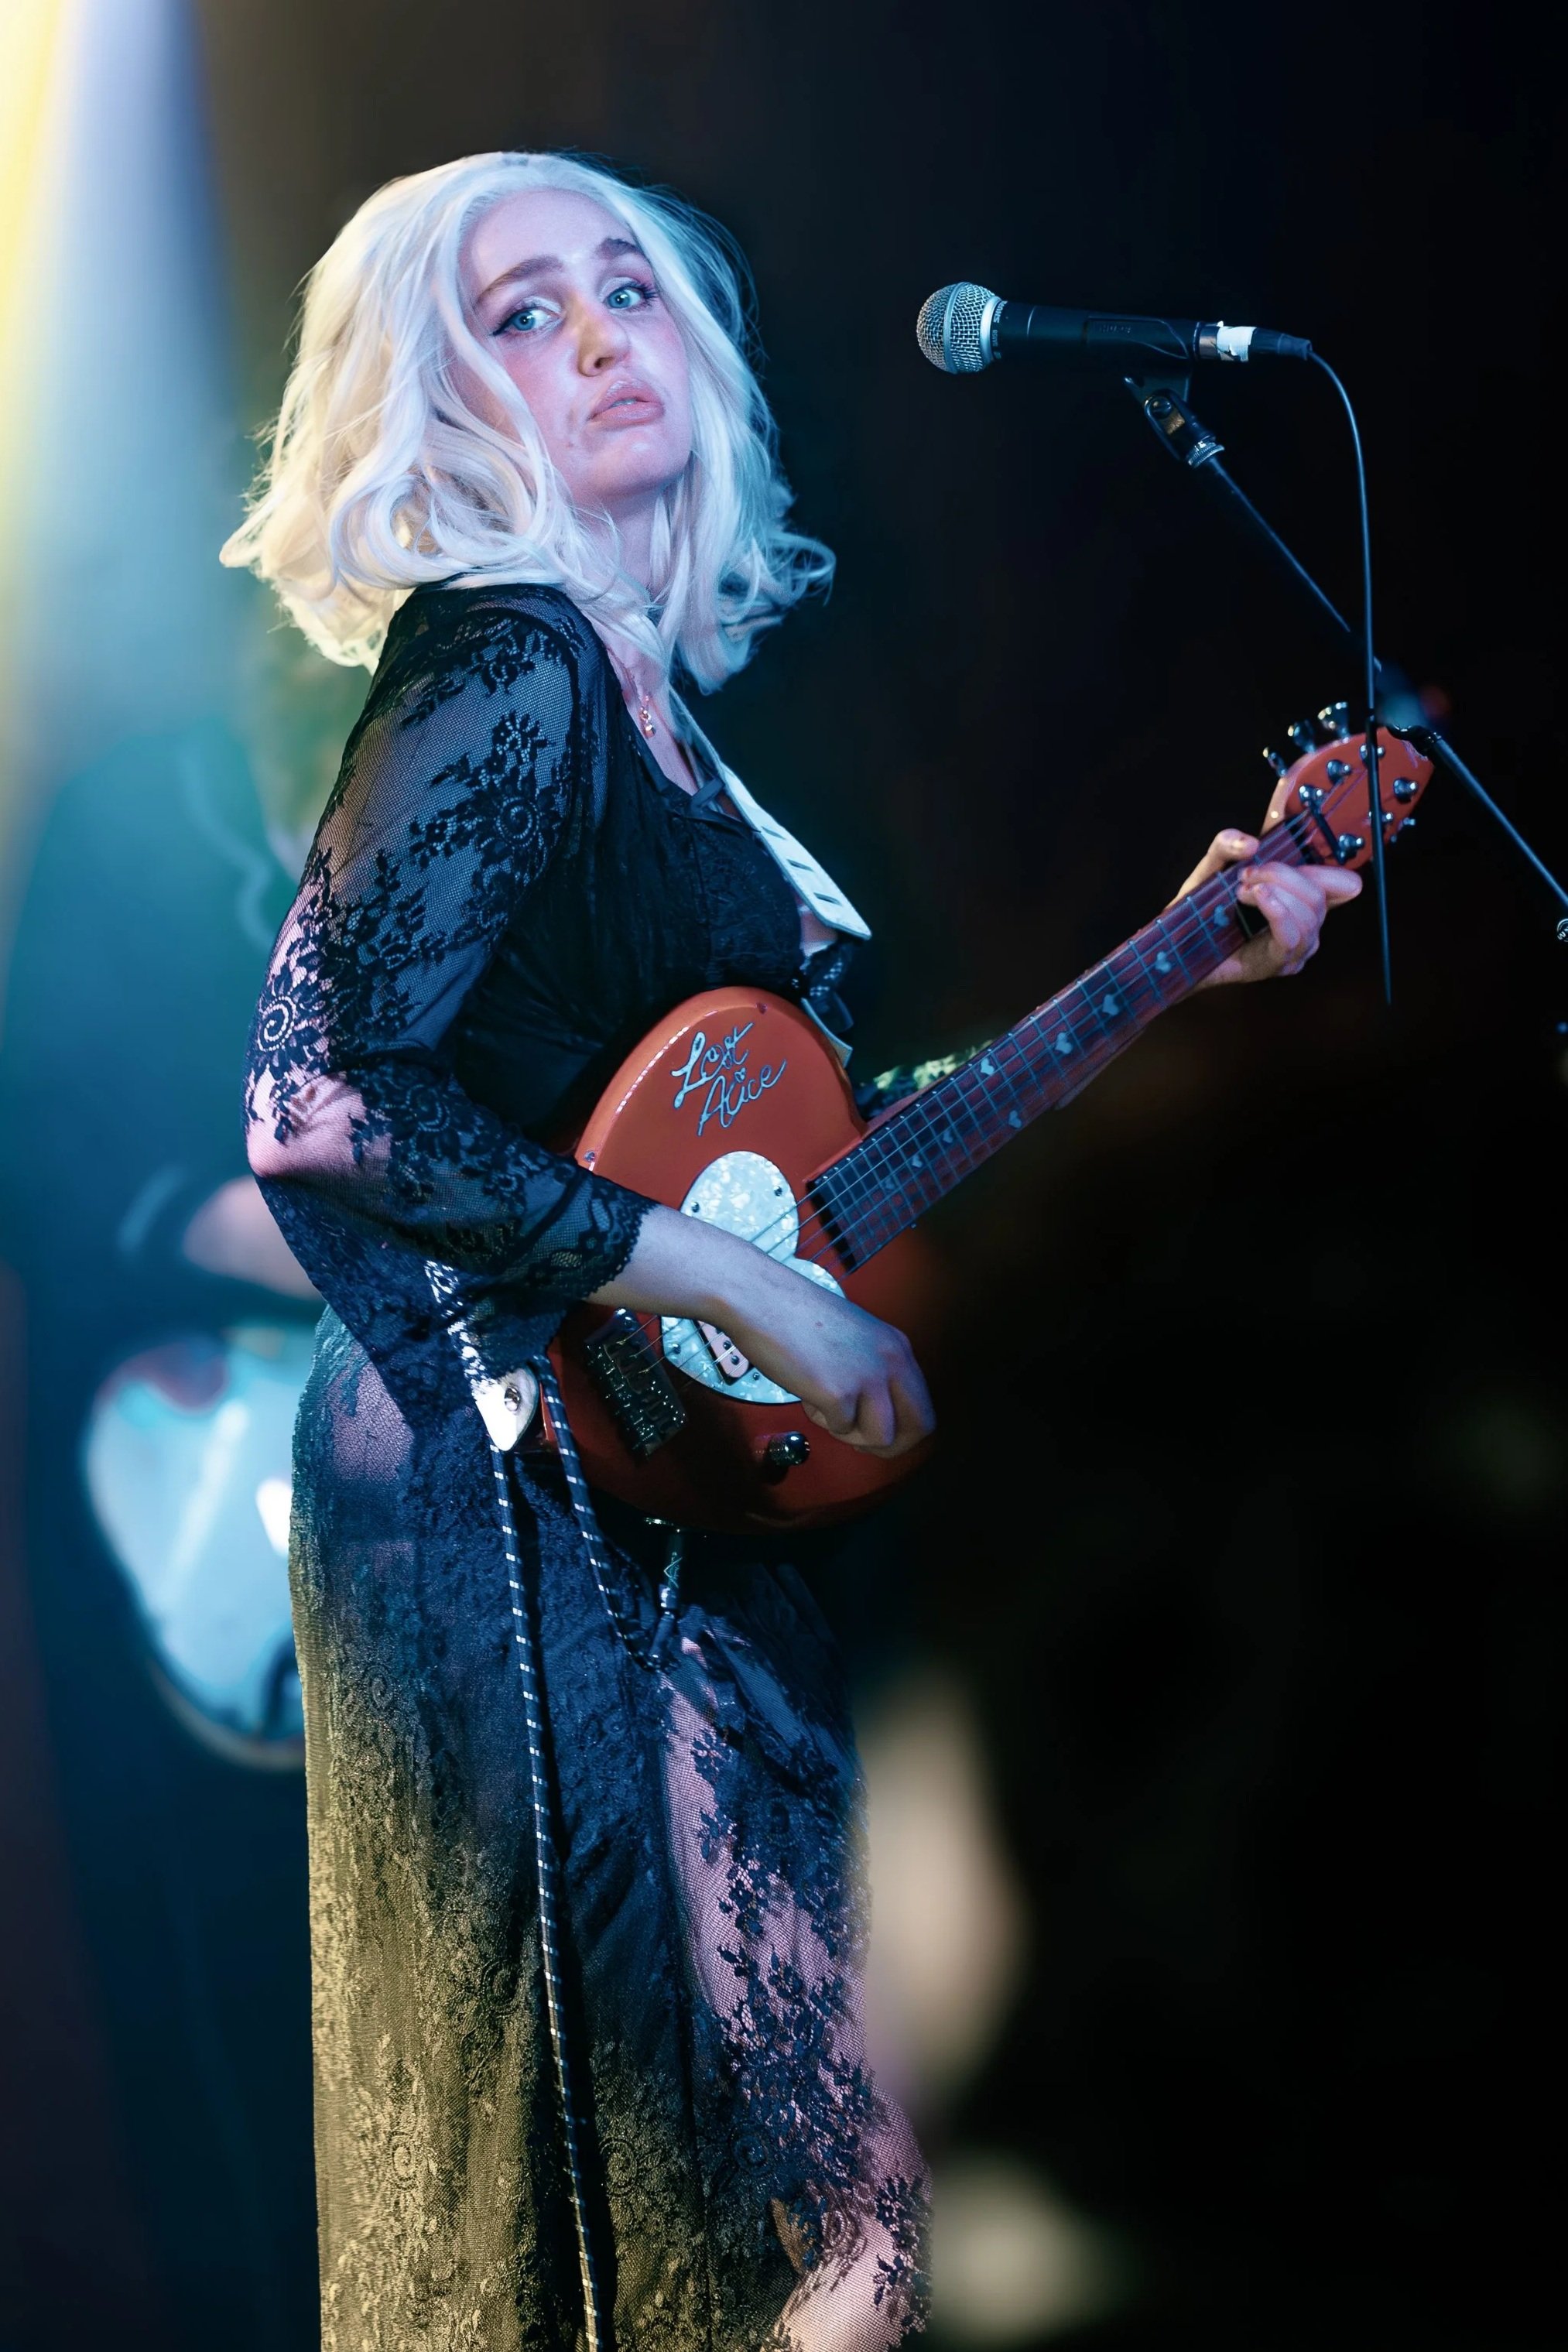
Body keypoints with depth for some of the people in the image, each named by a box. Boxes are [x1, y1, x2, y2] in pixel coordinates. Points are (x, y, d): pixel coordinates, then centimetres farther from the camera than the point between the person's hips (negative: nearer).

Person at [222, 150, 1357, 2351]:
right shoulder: (510, 668, -13)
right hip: (521, 1495, -9)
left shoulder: (646, 682, 14)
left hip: (656, 1485, 9)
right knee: (661, 2171, -3)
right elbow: (325, 1111, -24)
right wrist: (748, 1293, -20)